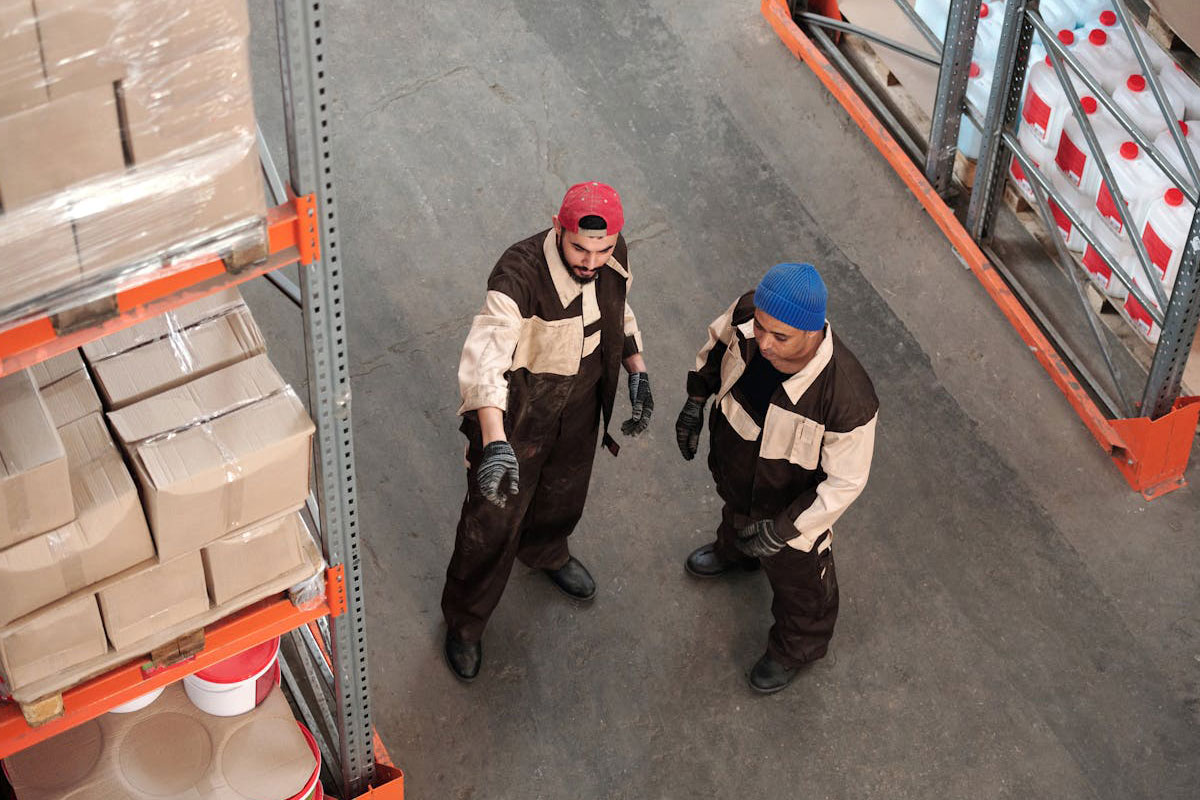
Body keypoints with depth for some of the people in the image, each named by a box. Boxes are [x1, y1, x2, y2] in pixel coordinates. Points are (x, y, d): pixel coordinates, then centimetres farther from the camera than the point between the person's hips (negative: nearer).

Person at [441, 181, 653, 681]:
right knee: (493, 522, 11)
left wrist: (638, 373, -4)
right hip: (513, 414, -6)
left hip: (580, 406, 6)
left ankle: (545, 552, 67)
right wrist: (495, 443, -65)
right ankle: (464, 622, 38)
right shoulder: (520, 276, -39)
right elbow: (484, 359, -53)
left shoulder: (614, 257, -17)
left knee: (564, 491, 32)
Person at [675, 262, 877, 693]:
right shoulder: (747, 313, -32)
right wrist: (696, 400, -1)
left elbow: (845, 482, -29)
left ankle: (798, 648, 60)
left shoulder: (847, 399, -47)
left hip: (790, 506, -5)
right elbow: (719, 340, -4)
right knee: (735, 512, 41)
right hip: (732, 471, 5)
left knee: (797, 582, 26)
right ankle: (733, 551, 78)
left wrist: (785, 529, -27)